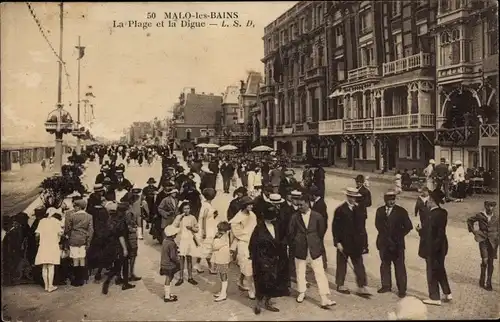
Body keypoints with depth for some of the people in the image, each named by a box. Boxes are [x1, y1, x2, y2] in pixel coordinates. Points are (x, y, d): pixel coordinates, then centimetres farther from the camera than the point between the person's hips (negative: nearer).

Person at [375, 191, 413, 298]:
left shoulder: (401, 211, -4)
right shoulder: (380, 211, 6)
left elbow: (408, 226, -3)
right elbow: (378, 225, 3)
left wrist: (398, 236, -4)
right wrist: (387, 237, -5)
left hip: (397, 244, -3)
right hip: (383, 243, 4)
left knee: (400, 267, 0)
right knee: (385, 265, 13)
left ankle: (402, 289, 7)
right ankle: (386, 285, 26)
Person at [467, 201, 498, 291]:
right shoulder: (480, 215, -5)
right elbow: (469, 220, 10)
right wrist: (473, 230, 4)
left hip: (493, 241, 2)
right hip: (483, 240, -2)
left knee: (491, 262, 7)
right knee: (485, 260, -14)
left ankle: (489, 283, 18)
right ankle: (482, 280, 6)